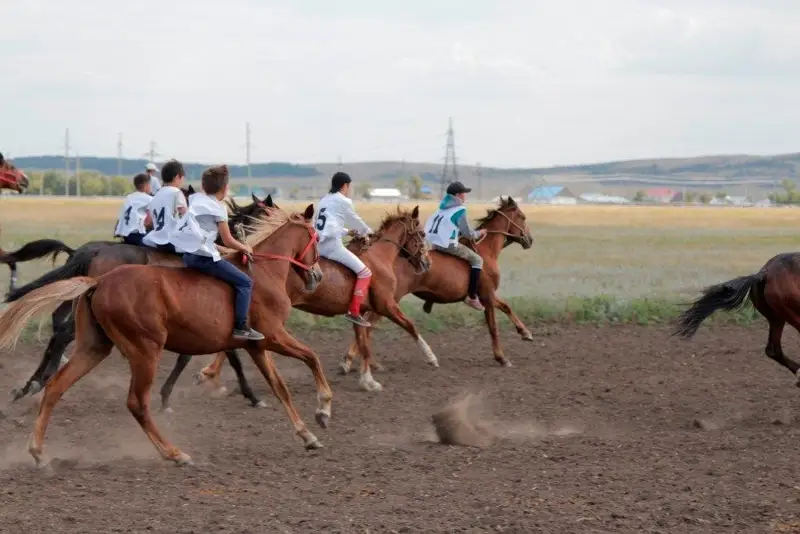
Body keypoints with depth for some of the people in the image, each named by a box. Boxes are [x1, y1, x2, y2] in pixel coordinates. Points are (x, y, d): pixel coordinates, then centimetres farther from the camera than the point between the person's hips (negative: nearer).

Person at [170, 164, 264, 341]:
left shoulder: (196, 200, 15)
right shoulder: (218, 208, -7)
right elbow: (228, 241, -4)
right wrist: (245, 248, 13)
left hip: (188, 254, 9)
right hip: (203, 257, -9)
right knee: (245, 282, -3)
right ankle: (240, 327, -10)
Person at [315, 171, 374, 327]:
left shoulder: (324, 200, 22)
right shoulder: (343, 201, -1)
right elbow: (355, 221, 11)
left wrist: (348, 232, 30)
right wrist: (367, 231, 30)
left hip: (318, 245, 9)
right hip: (332, 245, -9)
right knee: (365, 272, -7)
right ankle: (353, 312, -15)